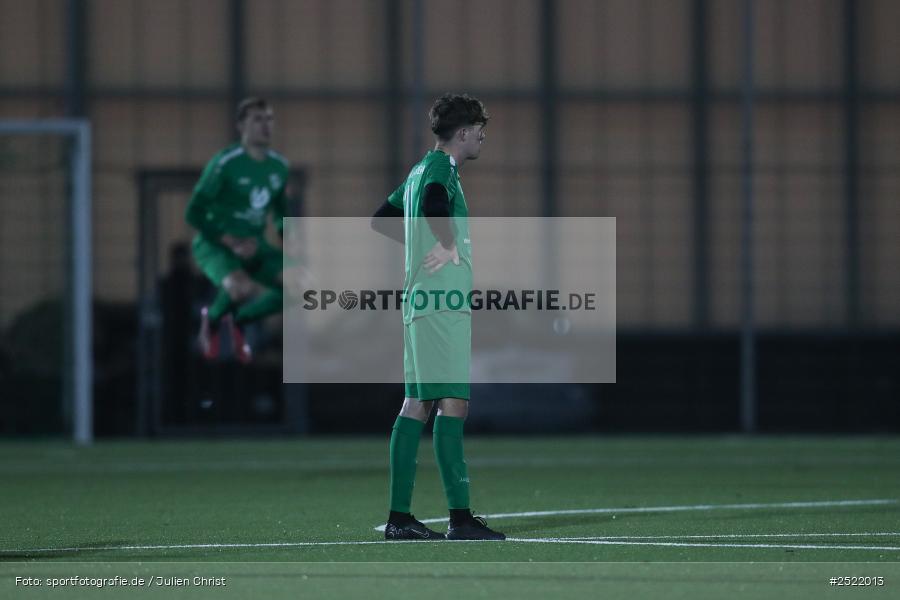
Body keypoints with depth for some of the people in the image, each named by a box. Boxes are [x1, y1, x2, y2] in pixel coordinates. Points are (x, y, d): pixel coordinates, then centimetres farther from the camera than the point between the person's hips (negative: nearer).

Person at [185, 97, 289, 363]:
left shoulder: (278, 166, 5)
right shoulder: (225, 163, -15)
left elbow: (280, 212, 21)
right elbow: (194, 213, -14)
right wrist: (232, 243, -22)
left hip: (252, 245, 6)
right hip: (215, 244, -6)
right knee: (242, 288, -36)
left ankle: (239, 320, 9)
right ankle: (212, 318, 0)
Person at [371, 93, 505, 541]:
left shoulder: (420, 169, 20)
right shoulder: (441, 166, -9)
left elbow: (381, 219, 32)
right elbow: (433, 202, -32)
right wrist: (450, 246, -18)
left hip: (420, 302, 10)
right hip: (444, 299, -10)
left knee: (416, 404, 8)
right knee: (453, 403, -12)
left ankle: (399, 517, 8)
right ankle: (460, 517, -16)